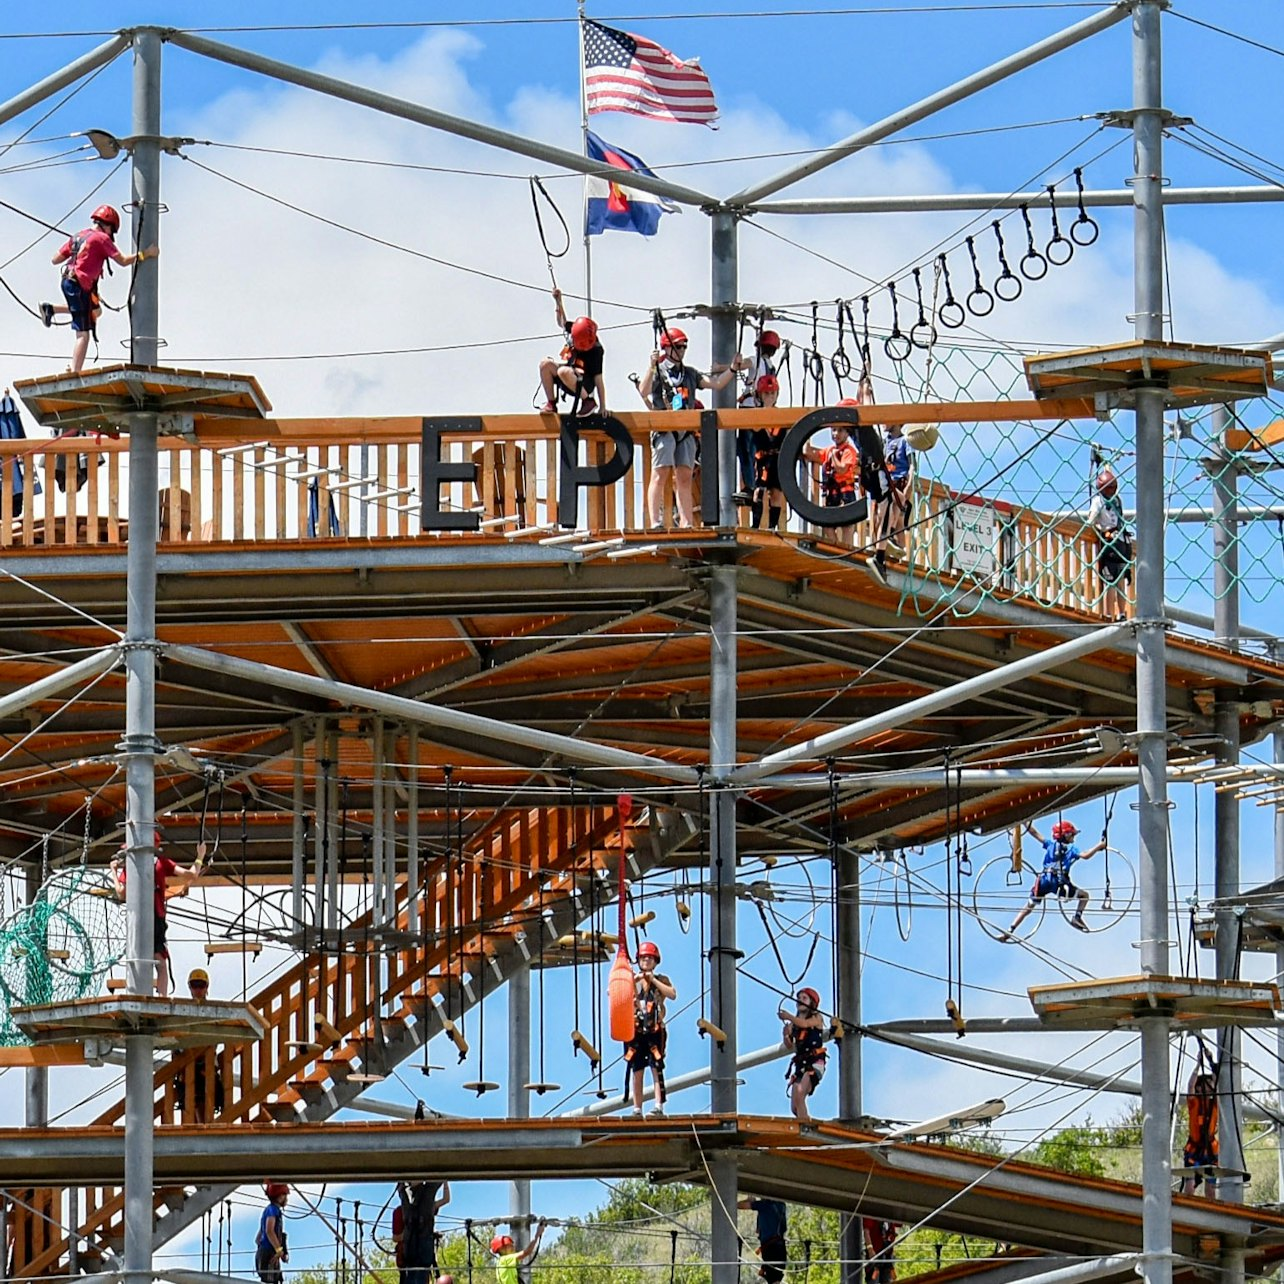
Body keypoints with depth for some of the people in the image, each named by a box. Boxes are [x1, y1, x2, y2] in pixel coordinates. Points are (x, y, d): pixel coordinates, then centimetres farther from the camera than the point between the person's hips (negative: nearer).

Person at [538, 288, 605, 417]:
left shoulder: (595, 350, -21)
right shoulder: (574, 333, -6)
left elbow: (598, 380, -21)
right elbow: (562, 322, 17)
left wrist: (603, 407, -19)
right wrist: (558, 302, 4)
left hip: (585, 386, -7)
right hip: (567, 382, 7)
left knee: (564, 372, -36)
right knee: (545, 364, -17)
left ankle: (589, 401, -18)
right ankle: (551, 404, -11)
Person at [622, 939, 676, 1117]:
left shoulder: (661, 980, 9)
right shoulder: (631, 979, 13)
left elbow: (672, 994, -9)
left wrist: (653, 980, -10)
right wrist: (633, 981, -10)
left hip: (655, 1030, -2)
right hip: (635, 1030, 2)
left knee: (656, 1068, -12)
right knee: (636, 1070, 2)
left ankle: (659, 1106, -17)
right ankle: (637, 1109, 6)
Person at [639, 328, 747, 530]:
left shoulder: (690, 373, 20)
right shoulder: (658, 372, 2)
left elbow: (716, 383, 15)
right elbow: (644, 392, -14)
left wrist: (732, 369, 4)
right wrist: (652, 367, -25)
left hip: (686, 432, 6)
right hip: (664, 429, -6)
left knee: (684, 478, 5)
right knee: (660, 476, -10)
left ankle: (686, 523, 5)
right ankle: (656, 522, -14)